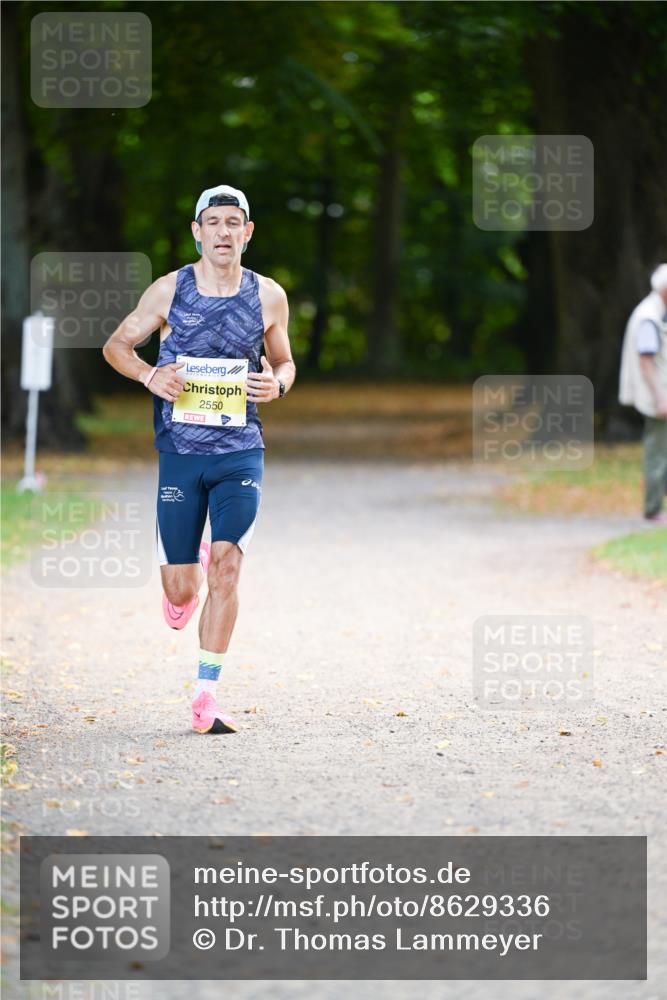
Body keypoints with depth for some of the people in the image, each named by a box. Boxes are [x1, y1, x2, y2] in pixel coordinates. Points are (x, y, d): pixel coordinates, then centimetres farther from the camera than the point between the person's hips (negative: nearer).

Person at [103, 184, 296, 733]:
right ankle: (188, 578, 42)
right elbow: (116, 345, 10)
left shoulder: (269, 296, 2)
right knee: (181, 592, 1)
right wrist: (151, 375, -11)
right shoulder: (169, 291, -1)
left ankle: (207, 695, -11)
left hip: (240, 452, 0)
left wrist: (278, 384, -7)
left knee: (227, 564, -18)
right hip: (179, 453, 0)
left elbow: (284, 361, 17)